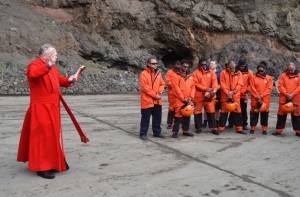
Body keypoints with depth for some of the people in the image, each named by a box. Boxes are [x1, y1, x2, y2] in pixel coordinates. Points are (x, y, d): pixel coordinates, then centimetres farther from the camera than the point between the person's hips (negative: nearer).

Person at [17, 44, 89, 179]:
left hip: (52, 106, 9)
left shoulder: (51, 67, 15)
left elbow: (59, 80, 19)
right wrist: (49, 64, -44)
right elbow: (33, 73, -36)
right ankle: (42, 167, 0)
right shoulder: (35, 65, -13)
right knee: (44, 135, -7)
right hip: (41, 107, -9)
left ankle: (52, 162, 29)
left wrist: (69, 80, -1)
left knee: (53, 134, 16)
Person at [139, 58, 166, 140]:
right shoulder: (144, 74, -10)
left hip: (157, 100, 6)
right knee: (146, 118, 0)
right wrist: (155, 95, -14)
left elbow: (162, 84, 11)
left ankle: (157, 132, 26)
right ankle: (143, 134, 9)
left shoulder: (158, 73, 10)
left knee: (157, 117, 13)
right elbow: (145, 87, -16)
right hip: (147, 100, -6)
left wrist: (159, 93, -7)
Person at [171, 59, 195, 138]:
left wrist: (191, 97, -4)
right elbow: (176, 88, -12)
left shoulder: (190, 76, 12)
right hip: (179, 100, -6)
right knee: (178, 116, -4)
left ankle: (185, 131, 23)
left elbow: (193, 87, 10)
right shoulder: (176, 76, -6)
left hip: (188, 101, 6)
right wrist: (183, 98, -14)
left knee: (187, 116, 12)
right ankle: (175, 132, 4)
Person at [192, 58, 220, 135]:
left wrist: (214, 90, -23)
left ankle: (214, 128, 8)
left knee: (211, 111, 1)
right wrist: (206, 89, -18)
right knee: (198, 112, 7)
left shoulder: (212, 72, 6)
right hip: (198, 95, -1)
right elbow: (196, 84, -8)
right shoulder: (195, 73, 0)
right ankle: (199, 128, 19)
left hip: (209, 95, 1)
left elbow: (215, 82, -5)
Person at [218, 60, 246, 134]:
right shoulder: (223, 73, 0)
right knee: (224, 112, 5)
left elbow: (240, 84, 0)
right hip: (225, 96, -2)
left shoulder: (238, 73, 6)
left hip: (235, 96, 2)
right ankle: (221, 128, 14)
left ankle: (239, 129, 13)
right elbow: (222, 84, -6)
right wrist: (227, 93, -15)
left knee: (237, 112, 4)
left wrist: (234, 91, -14)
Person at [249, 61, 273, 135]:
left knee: (265, 114, 4)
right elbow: (252, 89, -2)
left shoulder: (269, 78, 5)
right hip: (255, 100, 0)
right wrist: (257, 97, -13)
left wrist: (261, 96, -13)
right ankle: (252, 128, 13)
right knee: (254, 114, 4)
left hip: (265, 100, 0)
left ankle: (264, 129, 13)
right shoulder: (254, 78, 4)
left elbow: (269, 89, -3)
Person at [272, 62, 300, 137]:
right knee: (281, 114, 5)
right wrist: (286, 94, -14)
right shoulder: (283, 75, 5)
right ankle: (278, 130, 13)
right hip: (284, 98, 1)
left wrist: (292, 94, -14)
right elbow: (280, 86, -2)